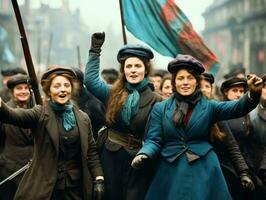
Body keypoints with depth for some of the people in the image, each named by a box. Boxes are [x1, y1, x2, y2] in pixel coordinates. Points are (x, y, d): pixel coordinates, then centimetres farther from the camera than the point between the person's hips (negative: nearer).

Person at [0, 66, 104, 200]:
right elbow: (13, 115, -24)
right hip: (44, 188, -3)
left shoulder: (83, 118, 7)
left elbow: (91, 151, 11)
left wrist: (99, 179, -1)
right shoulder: (40, 114, -5)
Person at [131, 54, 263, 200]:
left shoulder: (209, 107, 6)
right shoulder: (160, 108, 7)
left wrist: (254, 93, -29)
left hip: (204, 172, 0)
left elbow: (238, 108, -8)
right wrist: (143, 154, -19)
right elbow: (154, 140, 3)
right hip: (171, 172, 0)